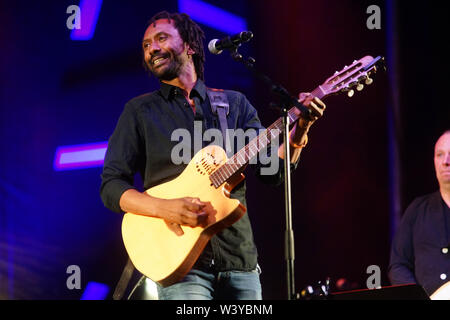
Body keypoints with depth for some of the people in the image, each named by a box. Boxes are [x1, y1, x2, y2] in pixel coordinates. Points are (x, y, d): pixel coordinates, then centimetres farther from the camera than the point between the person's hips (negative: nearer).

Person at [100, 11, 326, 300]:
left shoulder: (235, 103, 13)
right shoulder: (139, 111, 8)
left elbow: (272, 172, 6)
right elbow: (111, 186, 1)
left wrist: (298, 132, -13)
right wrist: (164, 208, -16)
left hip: (240, 258, 3)